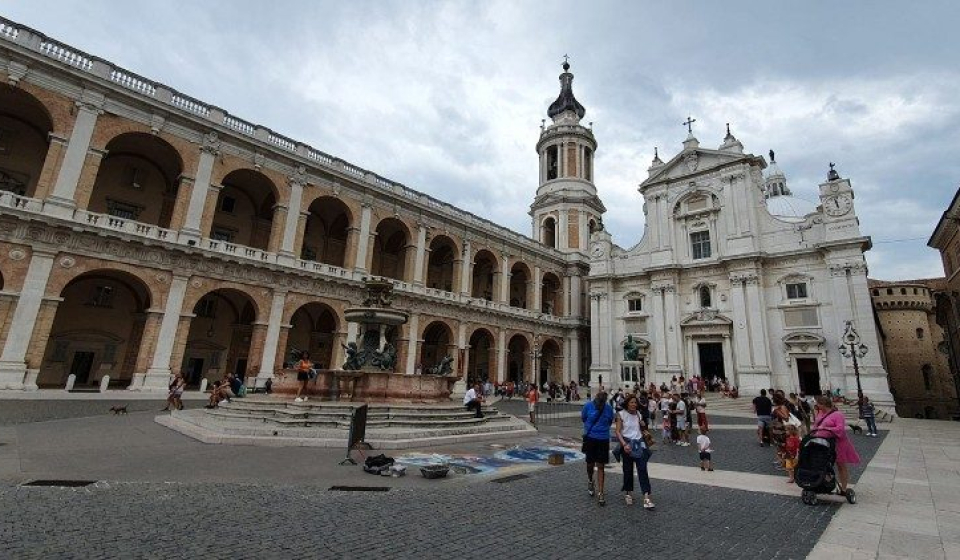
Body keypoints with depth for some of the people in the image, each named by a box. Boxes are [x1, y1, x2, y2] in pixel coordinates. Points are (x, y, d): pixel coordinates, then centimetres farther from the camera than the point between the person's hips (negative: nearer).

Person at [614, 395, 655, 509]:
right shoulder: (621, 414, -6)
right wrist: (624, 444, -21)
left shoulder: (639, 414, 7)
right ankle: (628, 493, 27)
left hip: (639, 443, 3)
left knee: (642, 469, -8)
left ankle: (647, 496, -10)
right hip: (627, 443, -2)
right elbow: (618, 431, -9)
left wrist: (643, 424, 0)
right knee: (628, 470, 7)